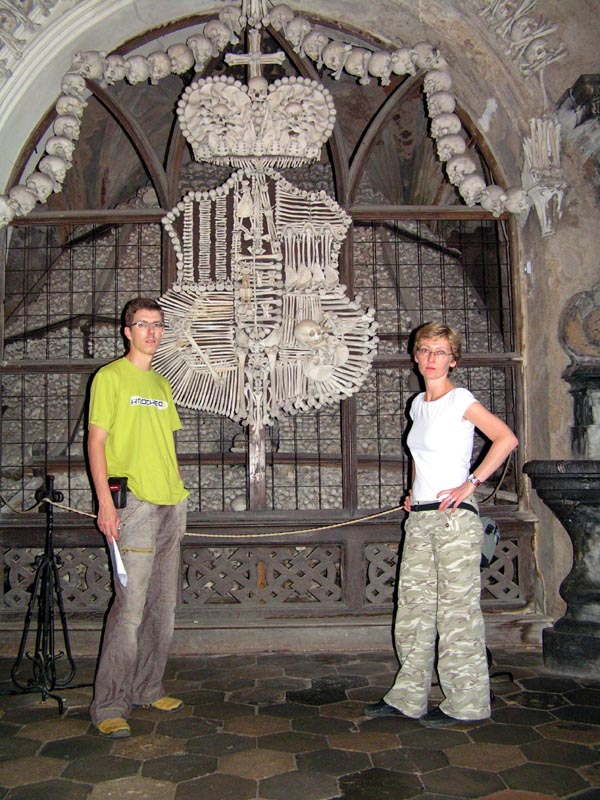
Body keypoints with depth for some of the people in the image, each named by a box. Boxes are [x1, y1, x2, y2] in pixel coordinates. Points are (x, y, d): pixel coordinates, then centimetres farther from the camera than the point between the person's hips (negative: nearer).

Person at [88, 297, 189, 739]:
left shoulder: (162, 384, 18)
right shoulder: (110, 377, -2)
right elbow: (95, 442, -7)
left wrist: (178, 492, 15)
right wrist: (106, 503, -15)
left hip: (171, 504, 7)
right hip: (134, 503, -7)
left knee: (163, 605, 11)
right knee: (131, 606, -9)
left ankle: (148, 688, 24)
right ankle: (109, 705, 3)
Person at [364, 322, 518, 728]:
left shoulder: (461, 400, -7)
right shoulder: (418, 404, 15)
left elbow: (507, 439, -17)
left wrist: (471, 483, -17)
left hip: (454, 515, -8)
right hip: (420, 516, 8)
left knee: (457, 607, -1)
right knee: (413, 606, 9)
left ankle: (466, 701, 11)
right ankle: (408, 696, 19)